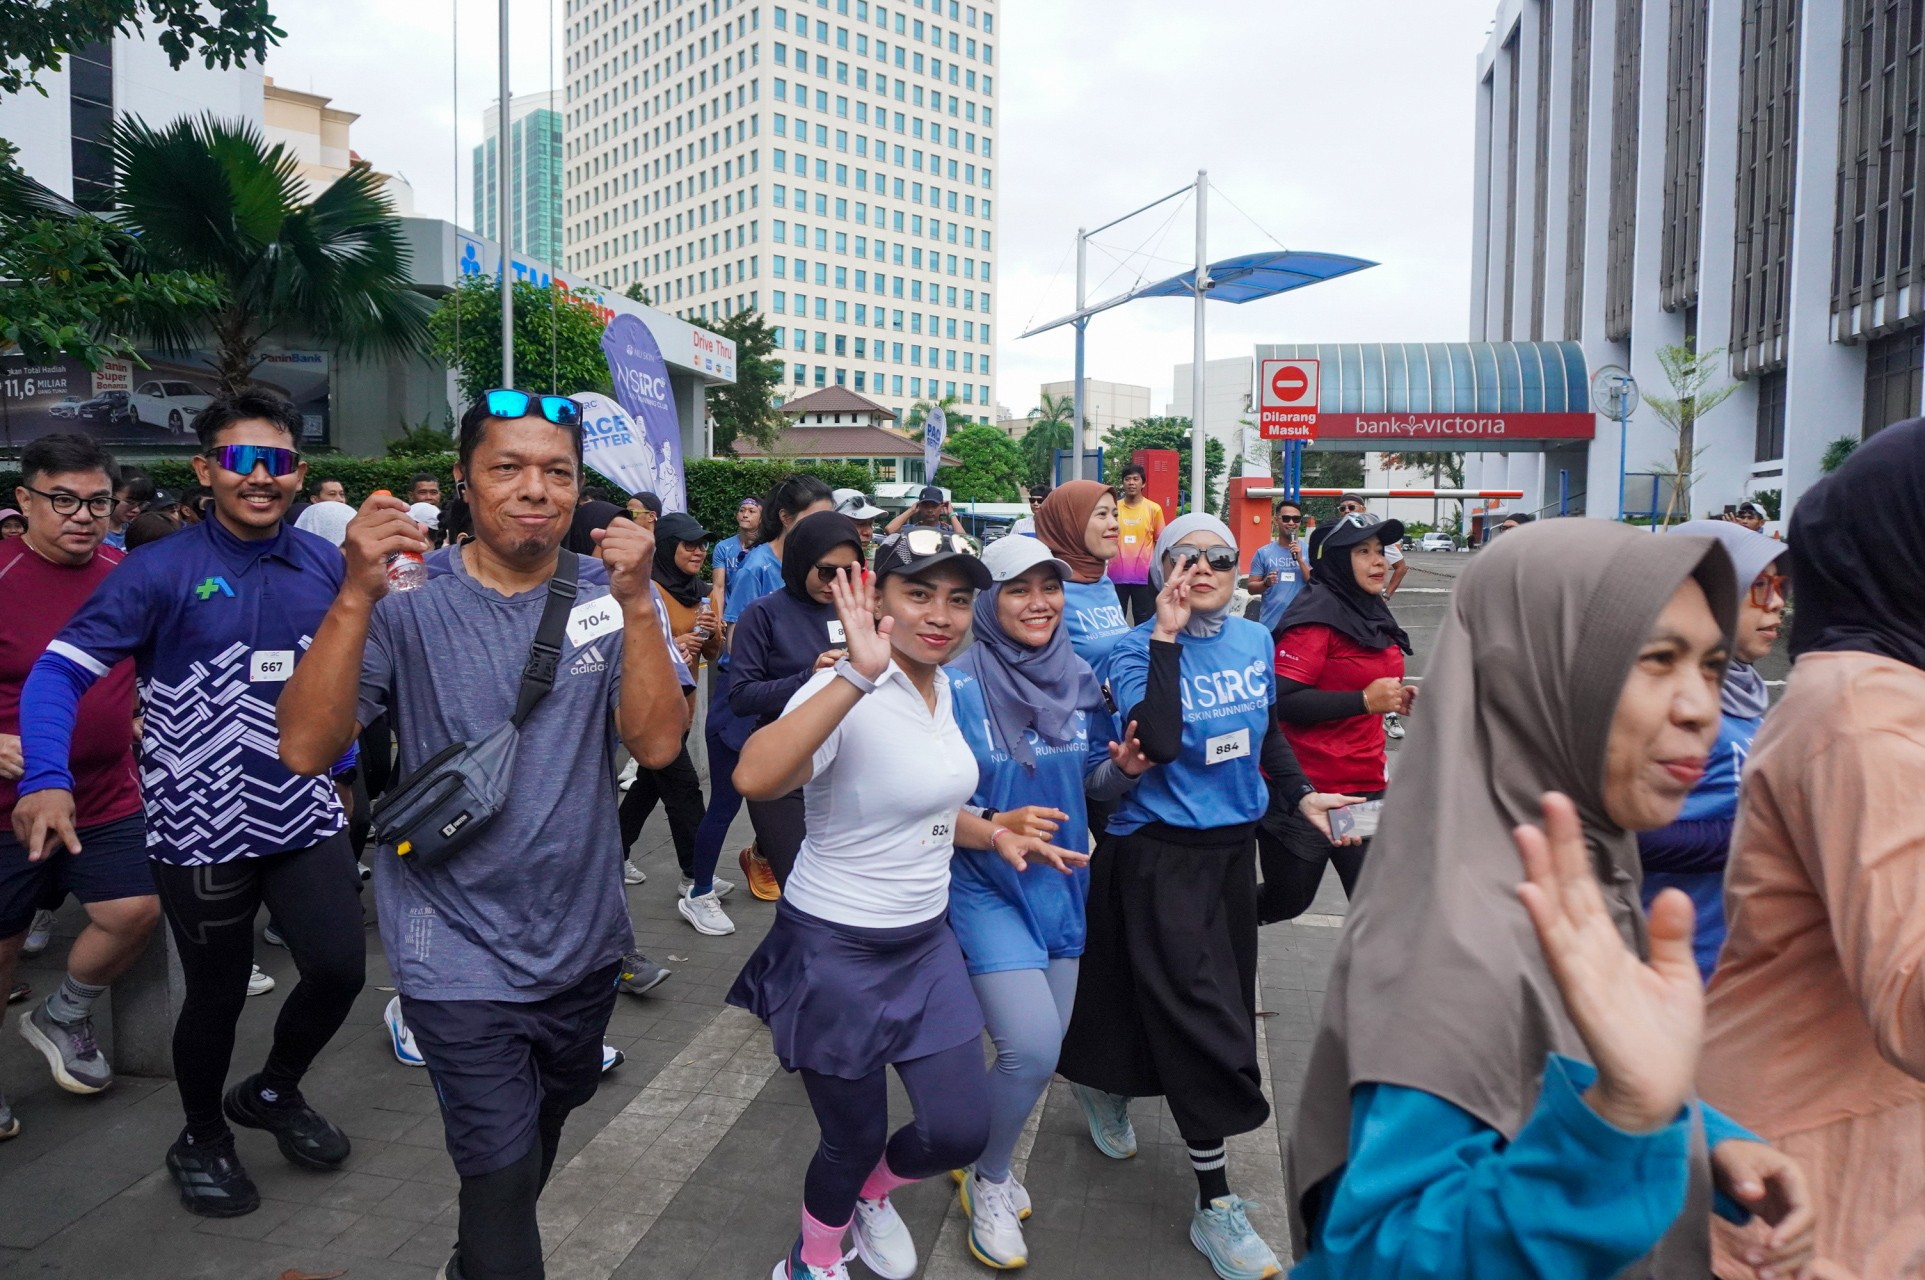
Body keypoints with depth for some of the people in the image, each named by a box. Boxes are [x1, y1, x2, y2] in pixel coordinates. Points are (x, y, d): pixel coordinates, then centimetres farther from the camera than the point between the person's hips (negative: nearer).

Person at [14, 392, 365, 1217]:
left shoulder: (324, 565, 1)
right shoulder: (161, 572, -11)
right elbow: (59, 672, -14)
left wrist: (339, 765, 13)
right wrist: (46, 780, -28)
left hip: (305, 817, 4)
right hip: (201, 830, -3)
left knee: (339, 970, 1)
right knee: (217, 994, 11)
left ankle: (273, 1092, 34)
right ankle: (201, 1140, 40)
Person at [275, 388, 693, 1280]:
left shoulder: (610, 595, -7)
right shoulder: (411, 604, -12)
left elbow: (658, 743, -18)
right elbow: (306, 749, -21)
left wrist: (635, 601, -29)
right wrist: (358, 595, -31)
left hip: (583, 939, 4)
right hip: (462, 956, -4)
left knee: (548, 1120, 27)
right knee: (504, 1168, -2)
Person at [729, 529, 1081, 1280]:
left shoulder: (944, 689, 2)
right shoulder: (848, 694, -23)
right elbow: (754, 779, -42)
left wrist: (996, 836, 4)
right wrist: (859, 674, -46)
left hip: (927, 942, 7)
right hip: (837, 952, -7)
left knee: (961, 1130, 9)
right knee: (854, 1137, 11)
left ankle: (872, 1194, 43)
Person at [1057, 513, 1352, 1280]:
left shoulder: (1254, 641, 3)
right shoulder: (1140, 648, -15)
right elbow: (1156, 744, -32)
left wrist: (1302, 794, 8)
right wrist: (1166, 637, -29)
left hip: (1233, 844, 7)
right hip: (1162, 853, -7)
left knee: (1221, 998, 21)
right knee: (1204, 1016, -6)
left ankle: (1106, 1088, 49)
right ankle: (1214, 1203, 9)